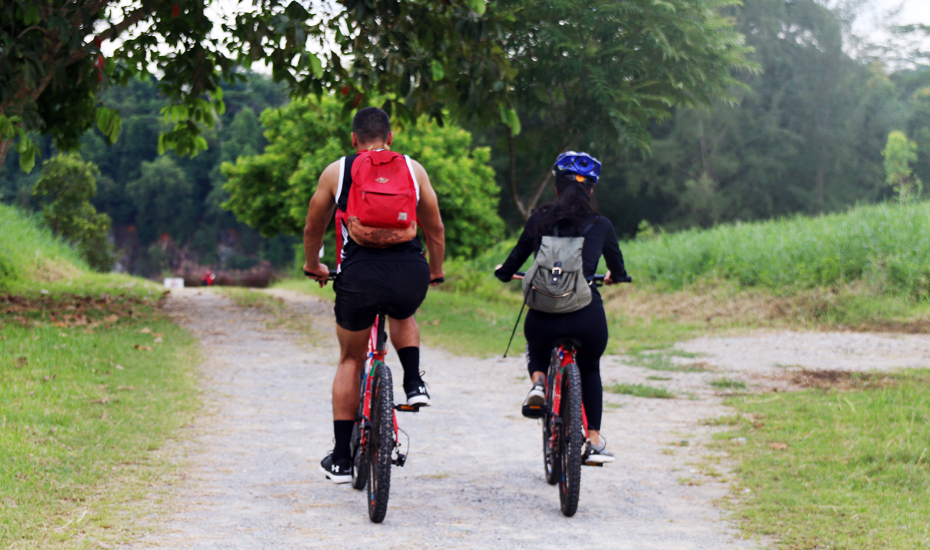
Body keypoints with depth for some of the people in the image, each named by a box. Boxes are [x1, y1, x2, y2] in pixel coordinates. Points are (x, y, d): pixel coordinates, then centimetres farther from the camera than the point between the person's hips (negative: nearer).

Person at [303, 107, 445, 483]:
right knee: (403, 316, 37)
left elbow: (313, 230, 23)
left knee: (351, 361, 17)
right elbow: (435, 230, 22)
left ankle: (341, 459, 18)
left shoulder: (336, 172, 12)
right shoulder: (413, 169, 14)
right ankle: (414, 383, 14)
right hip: (410, 274, 1)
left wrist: (313, 267, 42)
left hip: (359, 276, -1)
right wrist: (436, 272, 39)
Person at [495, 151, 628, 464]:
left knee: (536, 349, 36)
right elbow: (618, 271, 21)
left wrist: (503, 273, 35)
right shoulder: (601, 225, 7)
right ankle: (594, 440, 22)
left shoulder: (540, 219, 7)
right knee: (590, 370, 29)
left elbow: (514, 261, 11)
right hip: (587, 316, 0)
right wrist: (612, 278, 45)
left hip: (544, 317, 0)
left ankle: (538, 381, 5)